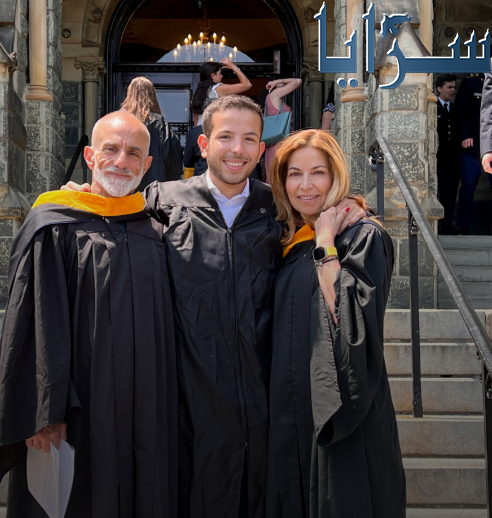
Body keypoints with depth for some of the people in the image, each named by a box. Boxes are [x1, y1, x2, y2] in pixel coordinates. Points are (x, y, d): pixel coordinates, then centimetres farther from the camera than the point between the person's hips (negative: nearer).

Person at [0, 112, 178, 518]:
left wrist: (163, 408, 9)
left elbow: (165, 328, 12)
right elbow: (39, 326, -10)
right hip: (81, 410, -4)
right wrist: (45, 414, -15)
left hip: (147, 409, 4)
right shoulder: (54, 229, -6)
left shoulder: (155, 232, 8)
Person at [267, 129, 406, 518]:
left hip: (343, 414, -6)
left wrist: (325, 243, -18)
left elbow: (347, 318, -22)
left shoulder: (363, 237, -8)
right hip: (293, 410, 6)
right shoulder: (290, 242, 11)